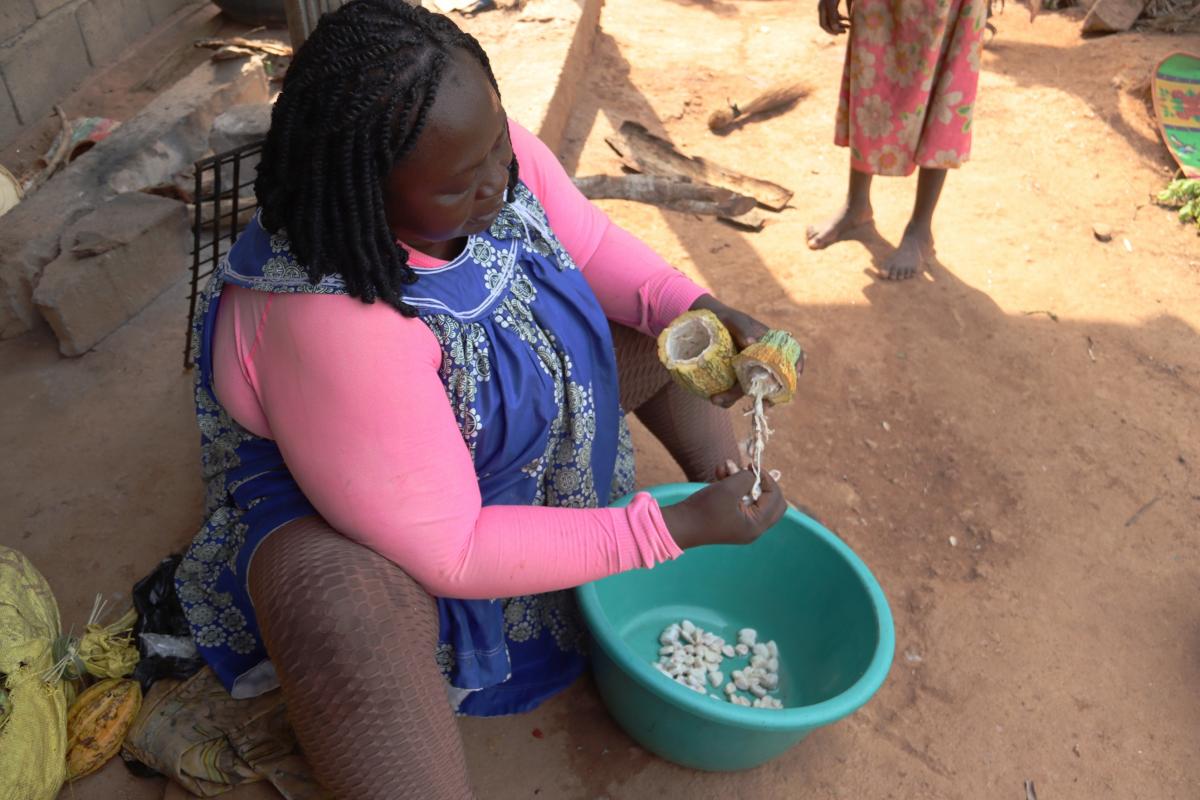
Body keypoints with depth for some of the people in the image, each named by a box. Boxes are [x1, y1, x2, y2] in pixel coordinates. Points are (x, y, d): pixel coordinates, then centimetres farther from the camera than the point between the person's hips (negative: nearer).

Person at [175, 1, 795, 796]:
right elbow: (445, 553, -32)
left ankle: (745, 561, 14)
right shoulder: (331, 328, -39)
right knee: (339, 604, -39)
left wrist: (694, 306, -21)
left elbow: (589, 244, -1)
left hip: (518, 445, 8)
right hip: (339, 510, -7)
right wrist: (676, 529, -32)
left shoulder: (495, 151, -21)